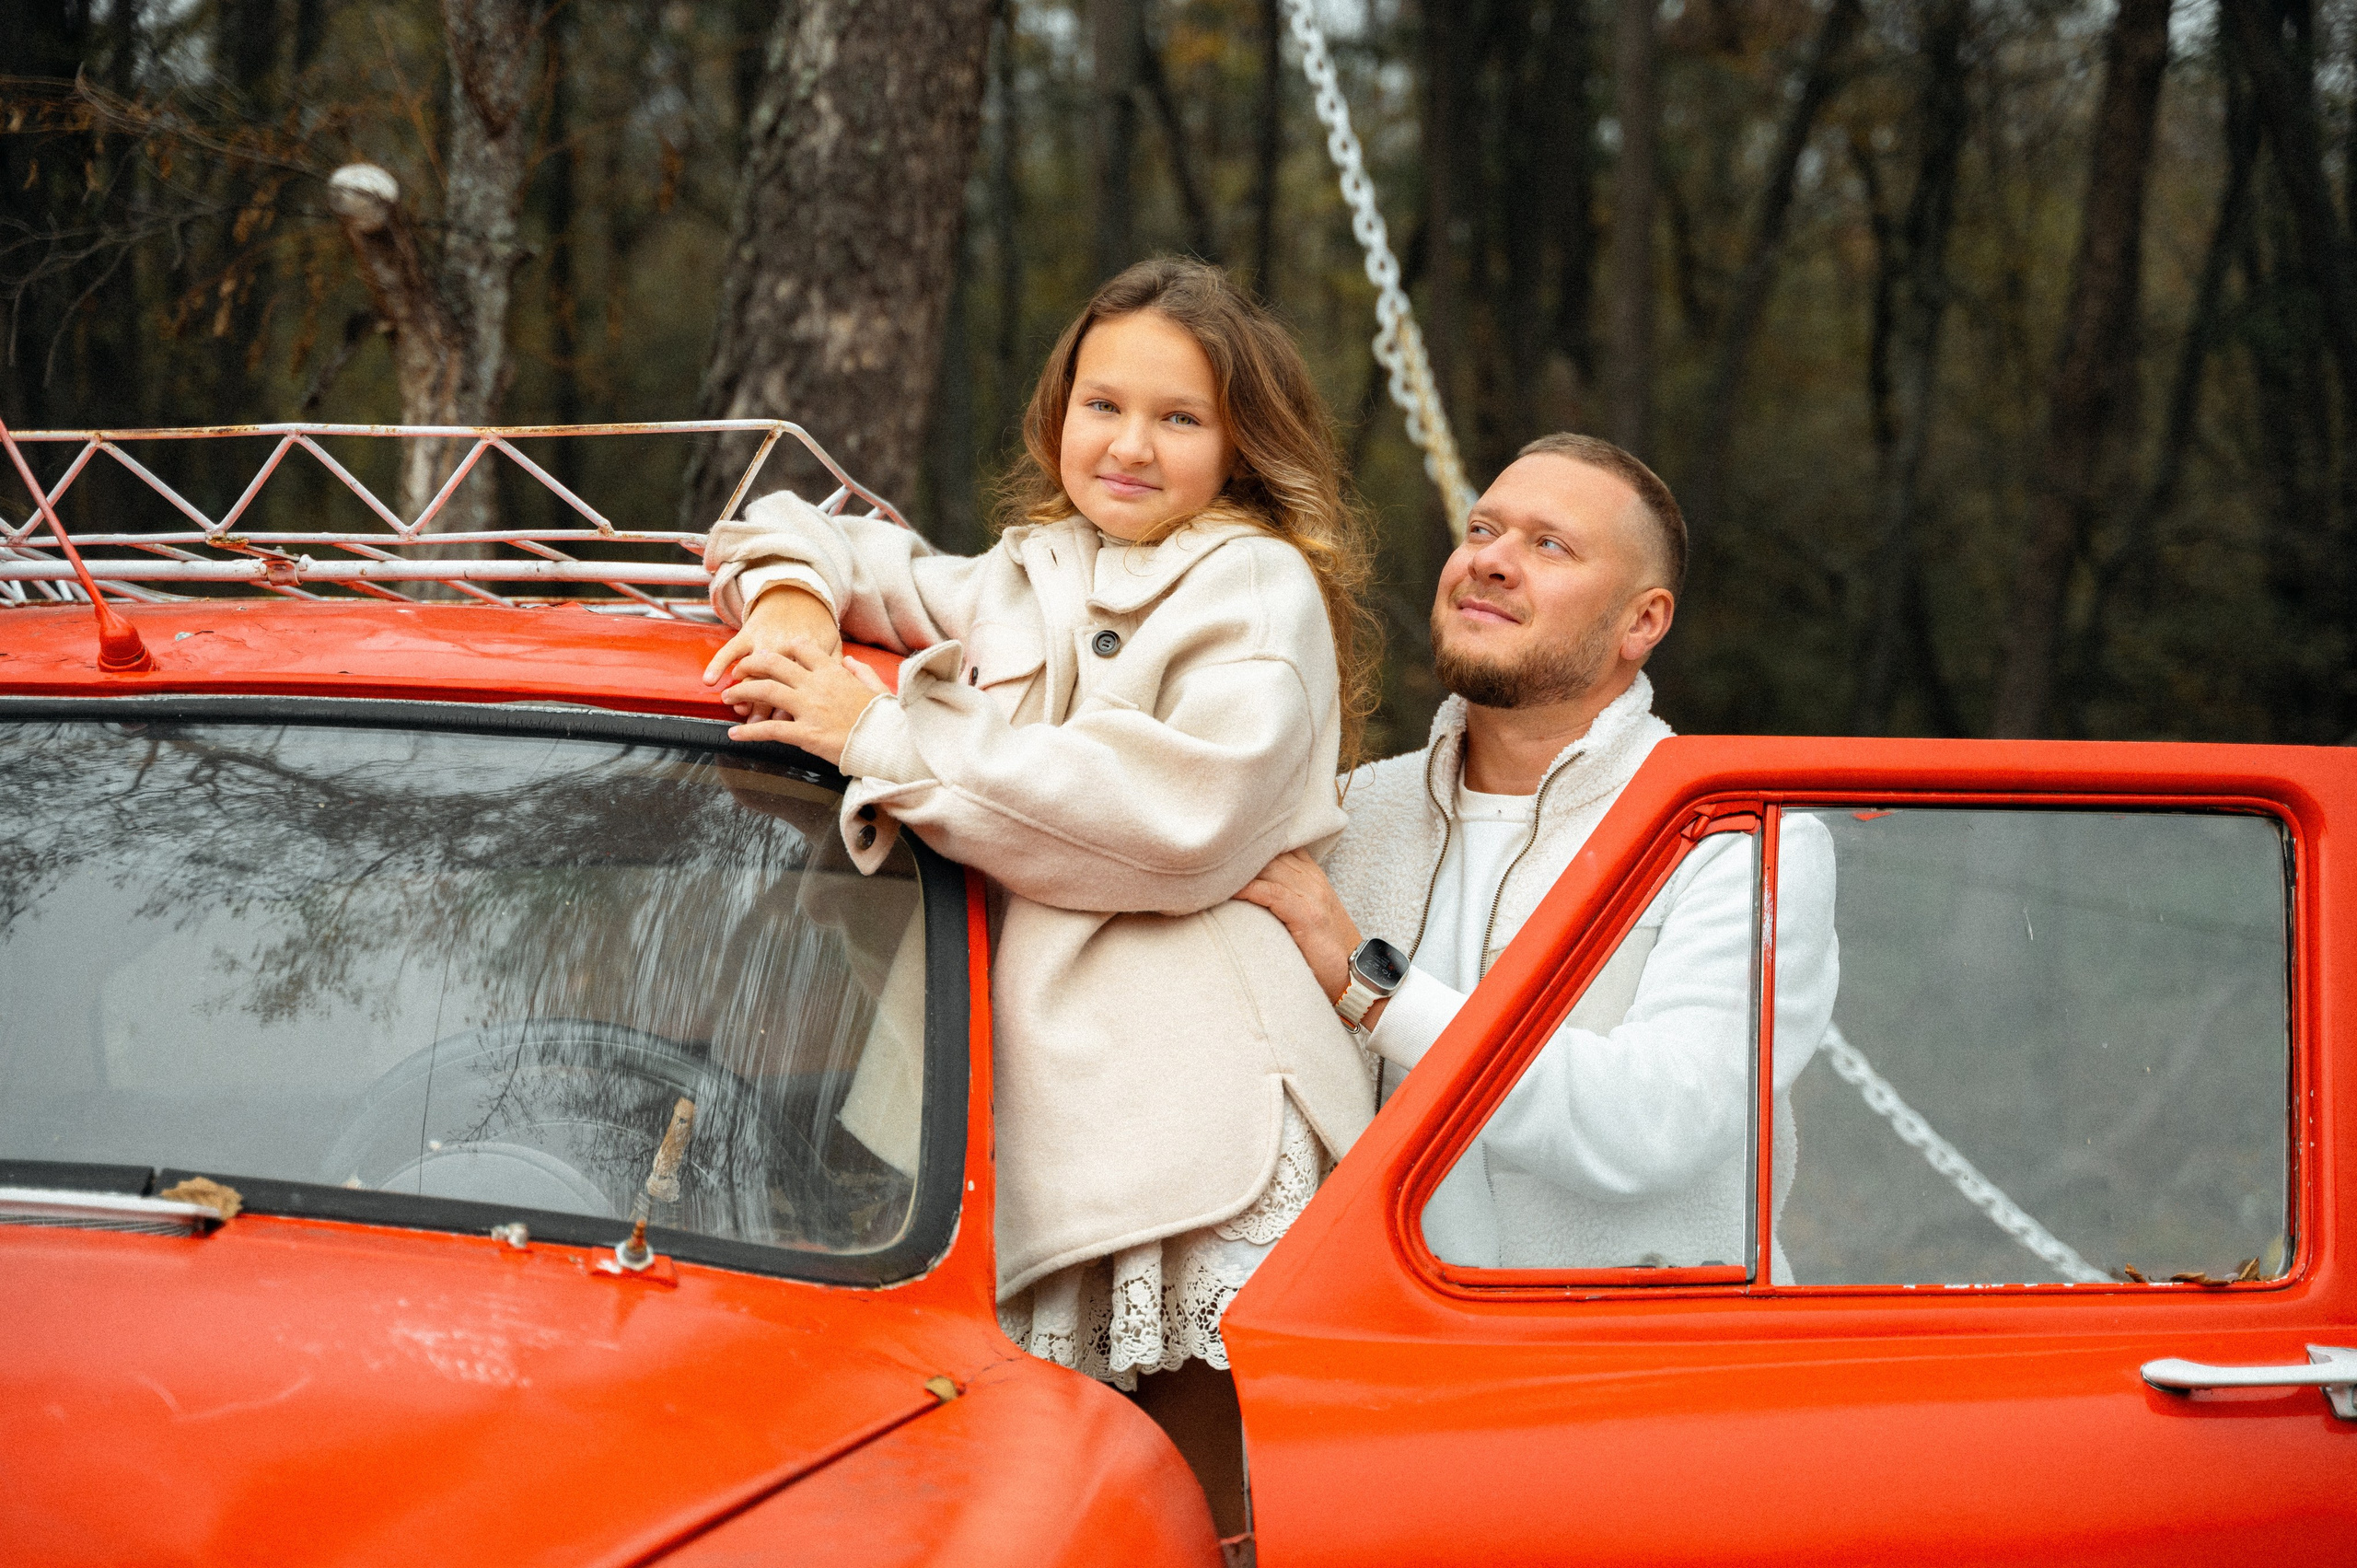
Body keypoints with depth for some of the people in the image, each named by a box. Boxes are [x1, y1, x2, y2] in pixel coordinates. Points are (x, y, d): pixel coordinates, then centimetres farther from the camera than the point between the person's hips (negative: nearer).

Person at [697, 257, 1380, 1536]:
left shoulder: (1262, 591, 5)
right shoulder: (1019, 589, 25)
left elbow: (1176, 816, -11)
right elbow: (799, 534, 35)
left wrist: (886, 737, -8)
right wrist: (792, 602, 8)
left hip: (1204, 1132, -5)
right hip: (1048, 1095, 5)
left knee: (1197, 1513, -11)